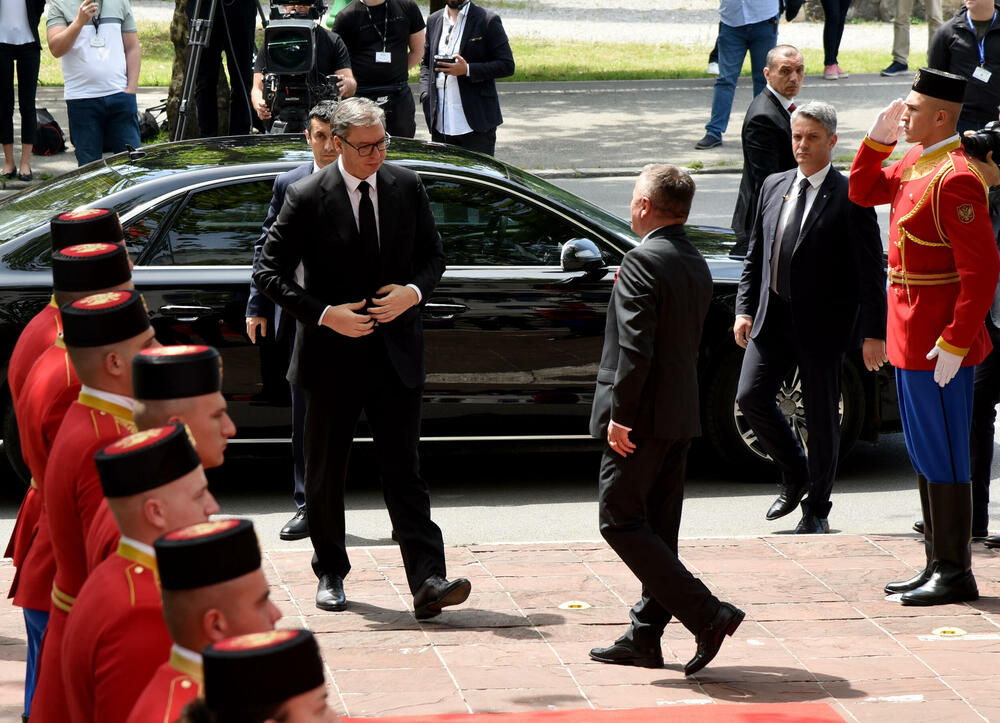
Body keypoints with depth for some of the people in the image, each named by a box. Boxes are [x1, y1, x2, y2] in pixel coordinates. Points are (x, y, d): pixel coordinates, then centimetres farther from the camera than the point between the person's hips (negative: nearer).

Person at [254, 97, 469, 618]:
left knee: (404, 472, -5)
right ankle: (330, 574, 26)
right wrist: (325, 314, -16)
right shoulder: (307, 198, -8)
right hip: (332, 357, -1)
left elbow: (433, 255, 13)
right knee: (325, 473, 11)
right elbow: (268, 273, -6)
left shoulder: (407, 188, 3)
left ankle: (428, 581, -12)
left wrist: (413, 292, -8)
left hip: (397, 352, 1)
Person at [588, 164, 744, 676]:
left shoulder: (643, 262, -16)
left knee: (621, 522, -4)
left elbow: (635, 349, -23)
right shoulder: (697, 266, 12)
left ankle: (707, 615, -13)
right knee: (657, 528, 12)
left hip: (641, 419, -9)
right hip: (681, 417, 9)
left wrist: (619, 414, -19)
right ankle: (643, 638, 16)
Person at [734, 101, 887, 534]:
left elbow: (871, 271, -9)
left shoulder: (850, 197, -9)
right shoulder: (773, 187, 9)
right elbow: (755, 256, 16)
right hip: (773, 318, 5)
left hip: (822, 325, -5)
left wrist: (874, 333, -13)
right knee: (751, 397, -3)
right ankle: (795, 475, 20)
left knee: (821, 416, 3)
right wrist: (745, 309, 7)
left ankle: (817, 509, 18)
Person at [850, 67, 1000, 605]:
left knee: (943, 459, -3)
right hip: (909, 338, 10)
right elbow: (863, 193, 23)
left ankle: (955, 576, 4)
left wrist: (954, 344, -24)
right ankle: (938, 564, 23)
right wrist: (877, 139, 7)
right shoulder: (915, 162, 9)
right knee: (924, 454, 15)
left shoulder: (956, 178, -20)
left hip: (938, 343, -10)